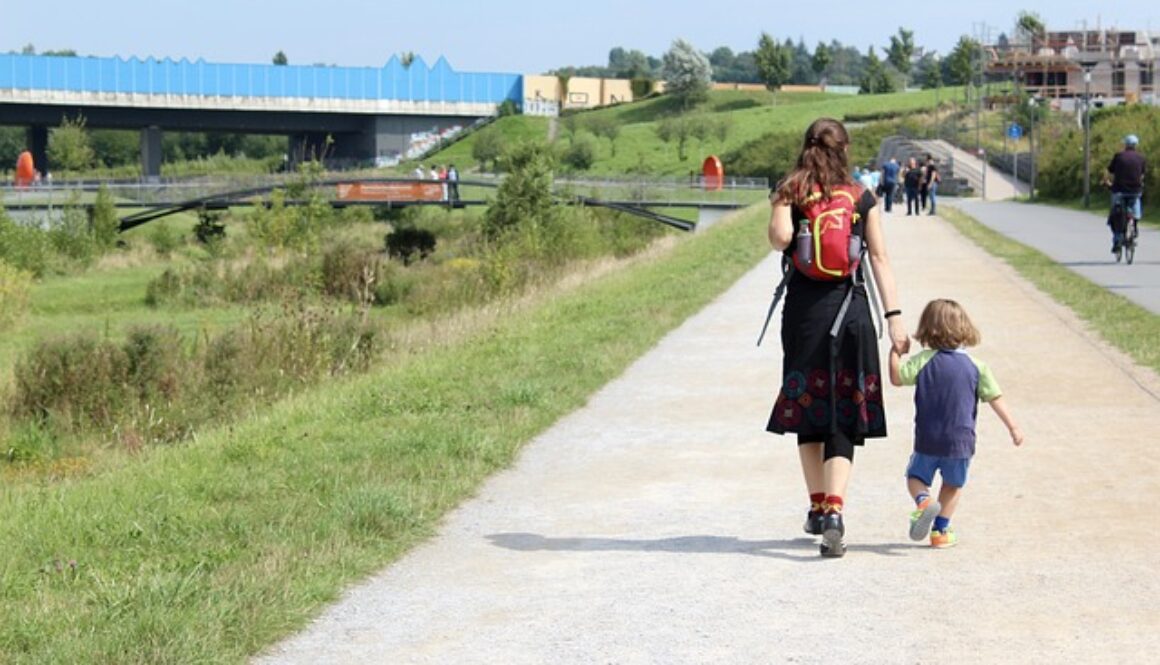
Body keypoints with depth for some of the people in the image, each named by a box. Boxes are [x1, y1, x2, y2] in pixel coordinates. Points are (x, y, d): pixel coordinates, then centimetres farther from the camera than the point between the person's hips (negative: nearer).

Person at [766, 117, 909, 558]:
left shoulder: (791, 193, 2)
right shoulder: (862, 197, 5)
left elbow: (780, 236, -16)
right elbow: (880, 258, 0)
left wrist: (781, 202, 6)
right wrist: (894, 316, -1)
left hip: (804, 309, 0)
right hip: (851, 308, 0)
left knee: (808, 408, 15)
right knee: (844, 419, -1)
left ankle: (818, 507, 22)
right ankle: (834, 512, -17)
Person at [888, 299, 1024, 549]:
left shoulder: (924, 360, -5)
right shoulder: (975, 366, 0)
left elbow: (896, 377, -9)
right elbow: (995, 398, 1)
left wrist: (896, 352, 6)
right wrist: (1013, 427, 6)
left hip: (927, 439, -1)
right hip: (960, 441, 1)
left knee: (916, 477, 15)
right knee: (953, 484, 20)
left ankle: (923, 500, -17)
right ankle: (940, 530, 14)